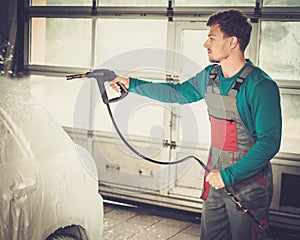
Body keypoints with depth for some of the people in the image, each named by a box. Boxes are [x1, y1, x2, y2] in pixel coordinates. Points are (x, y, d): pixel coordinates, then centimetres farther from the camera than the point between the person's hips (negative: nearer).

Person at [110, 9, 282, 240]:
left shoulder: (261, 86, -20)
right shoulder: (210, 76, 4)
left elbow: (270, 142, -22)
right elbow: (177, 92, 19)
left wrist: (229, 175, -23)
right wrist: (131, 84, 19)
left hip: (247, 181, -7)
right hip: (216, 178, 7)